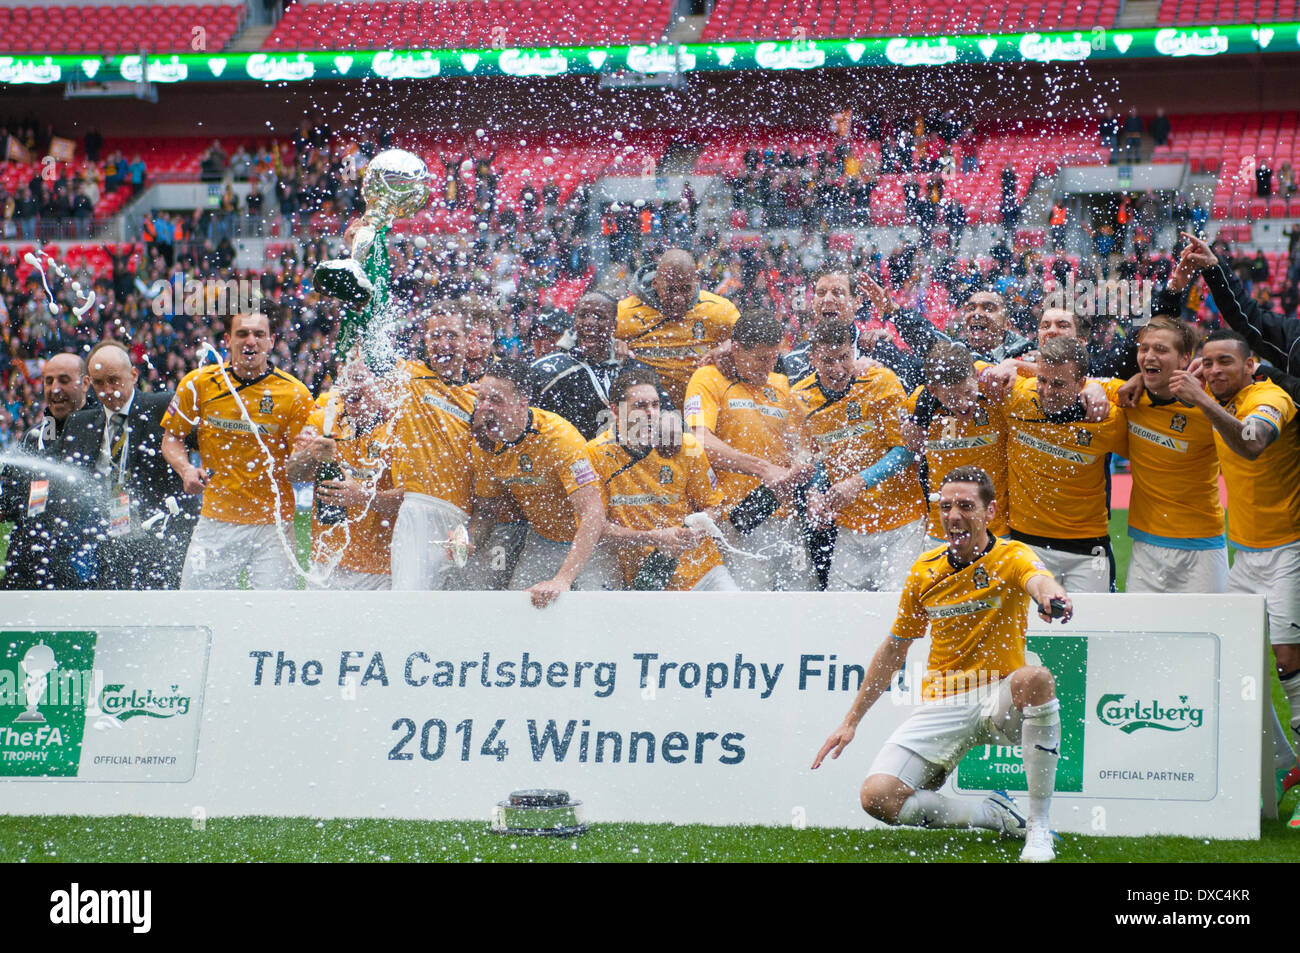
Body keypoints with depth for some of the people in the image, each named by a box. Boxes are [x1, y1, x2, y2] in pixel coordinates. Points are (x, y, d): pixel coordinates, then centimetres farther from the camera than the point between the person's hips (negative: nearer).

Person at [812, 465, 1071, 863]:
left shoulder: (1012, 558, -7)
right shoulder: (925, 570, 5)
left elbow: (1039, 580, -34)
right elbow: (894, 649, 16)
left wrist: (1051, 596, -60)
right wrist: (851, 721, 15)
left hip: (1001, 700, -3)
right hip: (942, 704, 3)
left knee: (1036, 679, -40)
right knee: (877, 797, -20)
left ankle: (1040, 827, -29)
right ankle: (998, 816, -3)